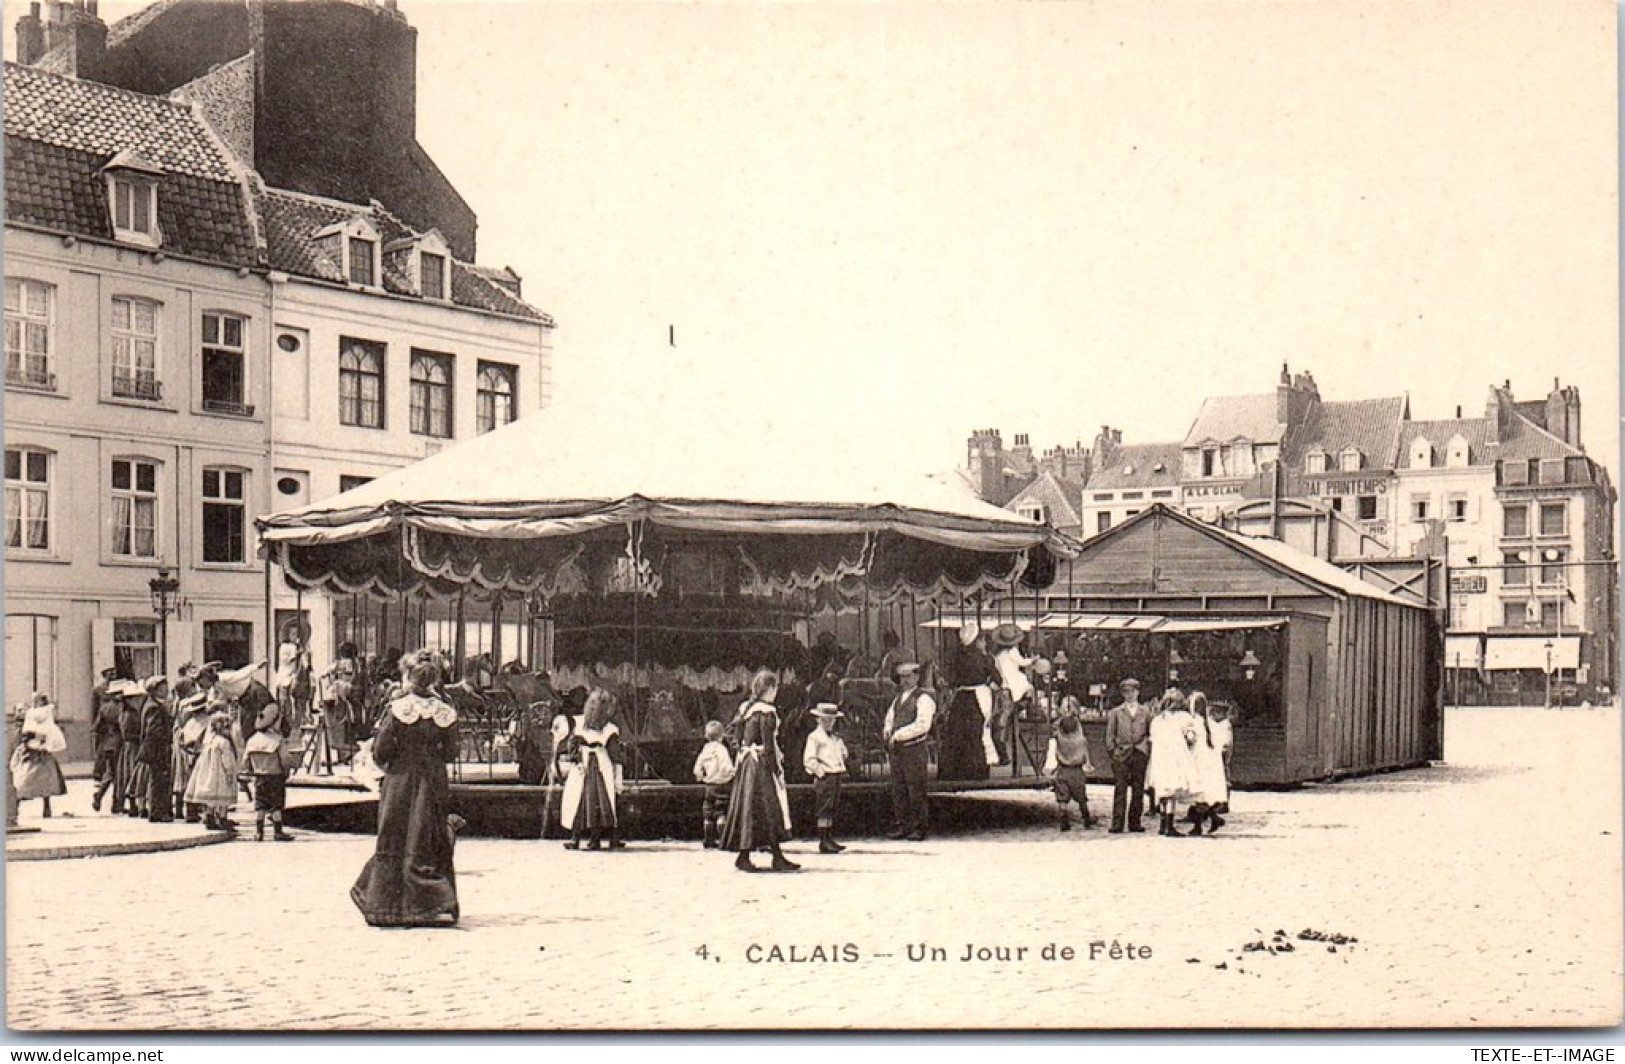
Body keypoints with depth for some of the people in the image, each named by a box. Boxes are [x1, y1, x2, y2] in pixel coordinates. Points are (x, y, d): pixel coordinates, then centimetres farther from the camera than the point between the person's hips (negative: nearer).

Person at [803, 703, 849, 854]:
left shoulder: (836, 738, 18)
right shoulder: (814, 737, -6)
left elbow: (843, 754, 30)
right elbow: (808, 759, -13)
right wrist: (819, 770, -16)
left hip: (836, 776, 8)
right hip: (824, 778, -8)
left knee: (832, 809, 12)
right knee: (824, 810, -8)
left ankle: (829, 839, 18)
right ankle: (824, 842, -6)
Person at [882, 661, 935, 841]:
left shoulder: (923, 698, -7)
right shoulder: (899, 697, 19)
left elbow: (922, 725, -17)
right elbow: (889, 719, 26)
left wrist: (898, 735, -16)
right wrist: (887, 731, 2)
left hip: (915, 751, -7)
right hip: (896, 750, 8)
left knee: (916, 792, -3)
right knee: (898, 791, 8)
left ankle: (919, 828, 3)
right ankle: (901, 826, 15)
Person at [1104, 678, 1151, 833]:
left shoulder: (1145, 712, 13)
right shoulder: (1115, 713, 10)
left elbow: (1151, 733, 14)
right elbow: (1110, 736, 8)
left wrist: (1148, 751, 3)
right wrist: (1112, 752, -2)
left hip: (1140, 755, 2)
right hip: (1121, 755, -2)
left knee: (1138, 790, 3)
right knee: (1120, 790, -6)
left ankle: (1135, 823, 11)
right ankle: (1117, 824, -6)